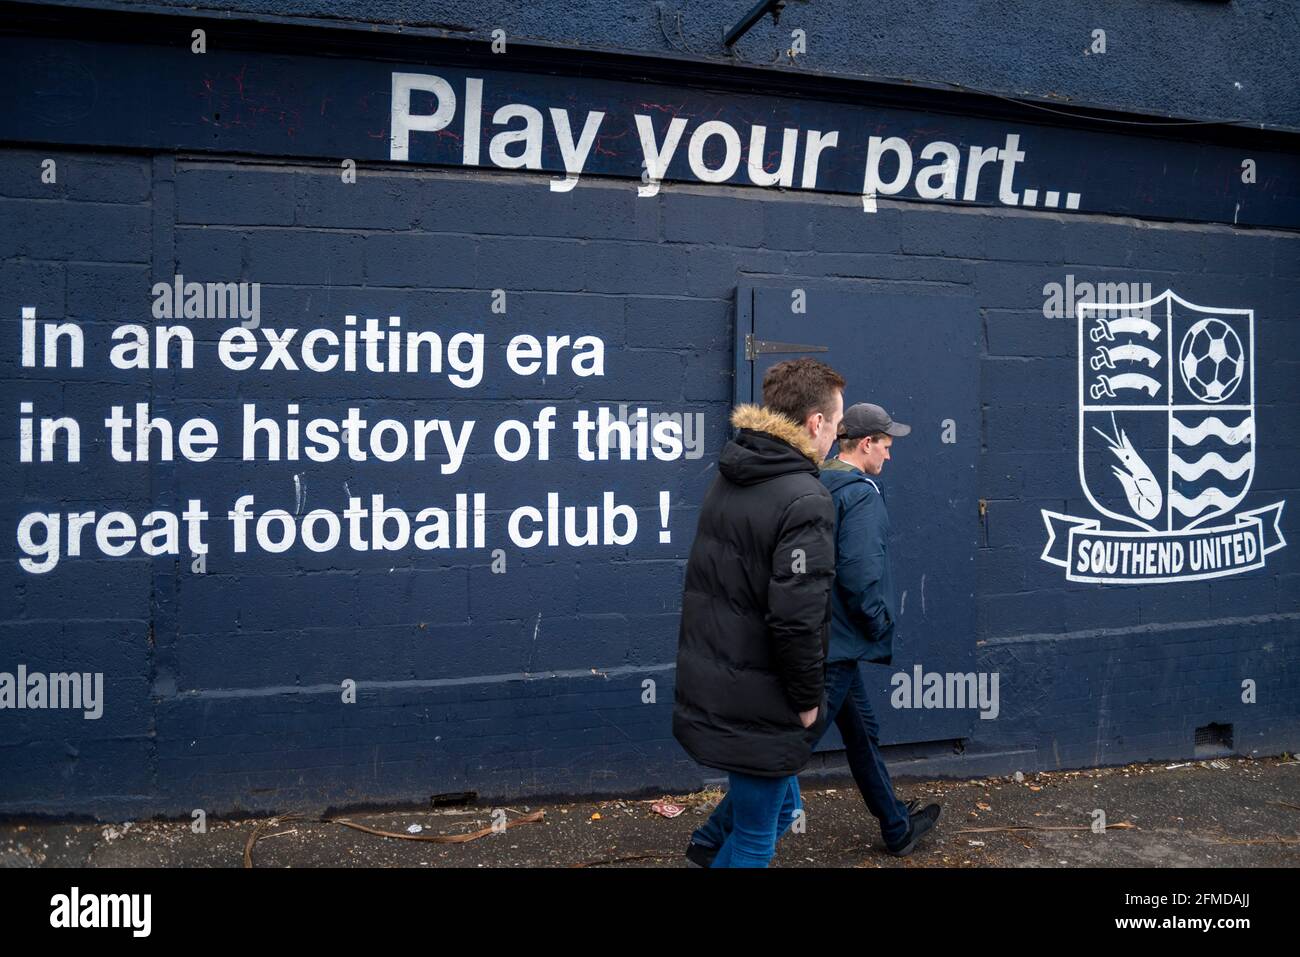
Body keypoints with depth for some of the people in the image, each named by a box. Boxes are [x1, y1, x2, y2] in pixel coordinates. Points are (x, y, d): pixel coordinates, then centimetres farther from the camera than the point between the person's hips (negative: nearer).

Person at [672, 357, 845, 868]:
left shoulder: (728, 478, 7)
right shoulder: (805, 502, -20)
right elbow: (796, 619, -27)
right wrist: (809, 701, -11)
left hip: (704, 689, 8)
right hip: (757, 705, -8)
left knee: (779, 807, 25)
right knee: (755, 840, 10)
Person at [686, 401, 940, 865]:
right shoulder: (860, 492, -17)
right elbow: (859, 573, -24)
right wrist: (881, 622, -9)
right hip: (838, 641, -10)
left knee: (862, 732, 23)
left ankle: (897, 828, 41)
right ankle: (714, 839, 1)